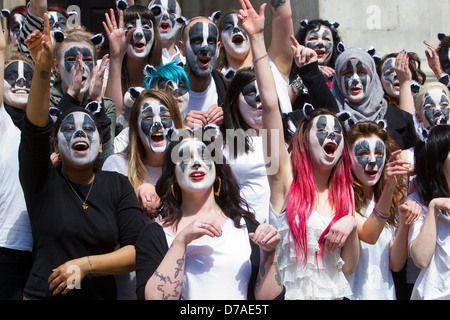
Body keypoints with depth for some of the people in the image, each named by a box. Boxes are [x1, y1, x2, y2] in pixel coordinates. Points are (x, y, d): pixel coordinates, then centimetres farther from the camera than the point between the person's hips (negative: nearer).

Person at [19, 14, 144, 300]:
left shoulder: (117, 185, 0)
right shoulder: (42, 180, -3)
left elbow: (137, 251, -6)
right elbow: (35, 125, -20)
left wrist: (85, 263, -19)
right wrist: (43, 66, -33)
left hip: (101, 293, 1)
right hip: (43, 293, -1)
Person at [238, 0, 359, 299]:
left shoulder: (344, 190, 4)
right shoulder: (286, 177, -6)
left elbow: (348, 268, 3)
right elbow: (270, 104, -16)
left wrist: (351, 224, -13)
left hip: (336, 292, 3)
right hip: (291, 292, -3)